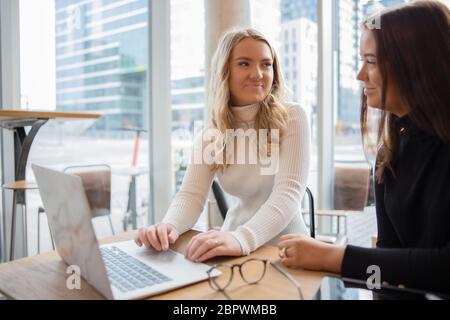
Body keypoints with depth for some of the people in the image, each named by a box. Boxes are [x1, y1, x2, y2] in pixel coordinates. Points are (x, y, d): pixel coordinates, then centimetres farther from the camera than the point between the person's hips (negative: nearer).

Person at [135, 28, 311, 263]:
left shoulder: (292, 118, -9)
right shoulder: (211, 135, 2)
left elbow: (288, 193, -21)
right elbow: (191, 195, -7)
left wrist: (242, 238, -38)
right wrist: (169, 226, -29)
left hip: (285, 250, -2)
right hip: (236, 250, 3)